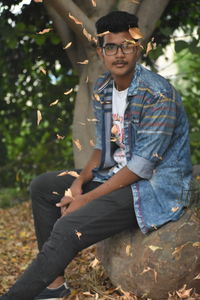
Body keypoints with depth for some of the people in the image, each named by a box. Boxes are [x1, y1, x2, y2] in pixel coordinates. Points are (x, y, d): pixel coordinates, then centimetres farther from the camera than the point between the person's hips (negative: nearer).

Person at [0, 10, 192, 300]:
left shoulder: (157, 94, -22)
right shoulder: (102, 90, 5)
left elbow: (142, 165, -23)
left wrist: (87, 199, -20)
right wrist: (79, 182, -6)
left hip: (157, 187, -9)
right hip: (118, 175, 9)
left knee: (68, 229, -25)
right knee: (43, 186, 7)